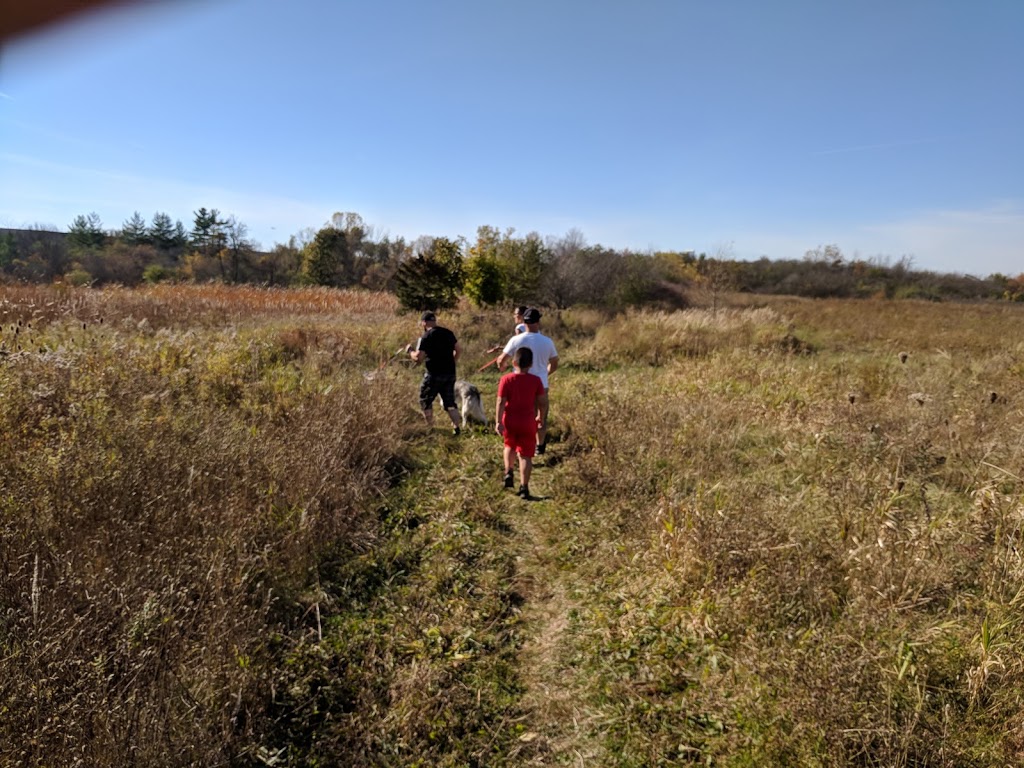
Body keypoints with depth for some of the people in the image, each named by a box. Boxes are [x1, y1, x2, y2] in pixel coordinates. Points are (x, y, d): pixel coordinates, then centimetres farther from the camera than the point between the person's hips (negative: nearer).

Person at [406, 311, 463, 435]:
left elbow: (418, 359, -15)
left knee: (425, 400, 13)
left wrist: (410, 350, 4)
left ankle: (430, 426, 16)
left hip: (434, 375, -6)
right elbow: (458, 350, 12)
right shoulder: (448, 333, 6)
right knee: (449, 401, 14)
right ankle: (457, 426, 7)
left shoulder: (426, 337, -13)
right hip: (450, 373, 6)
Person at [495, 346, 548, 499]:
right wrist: (541, 418, 16)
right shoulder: (536, 380, -5)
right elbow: (542, 402, 0)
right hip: (528, 423, -1)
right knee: (526, 455, 5)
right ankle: (524, 488, 3)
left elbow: (501, 402, -12)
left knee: (509, 446, 28)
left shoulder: (506, 379, -7)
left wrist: (498, 422, -10)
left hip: (509, 422, 1)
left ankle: (508, 473, 14)